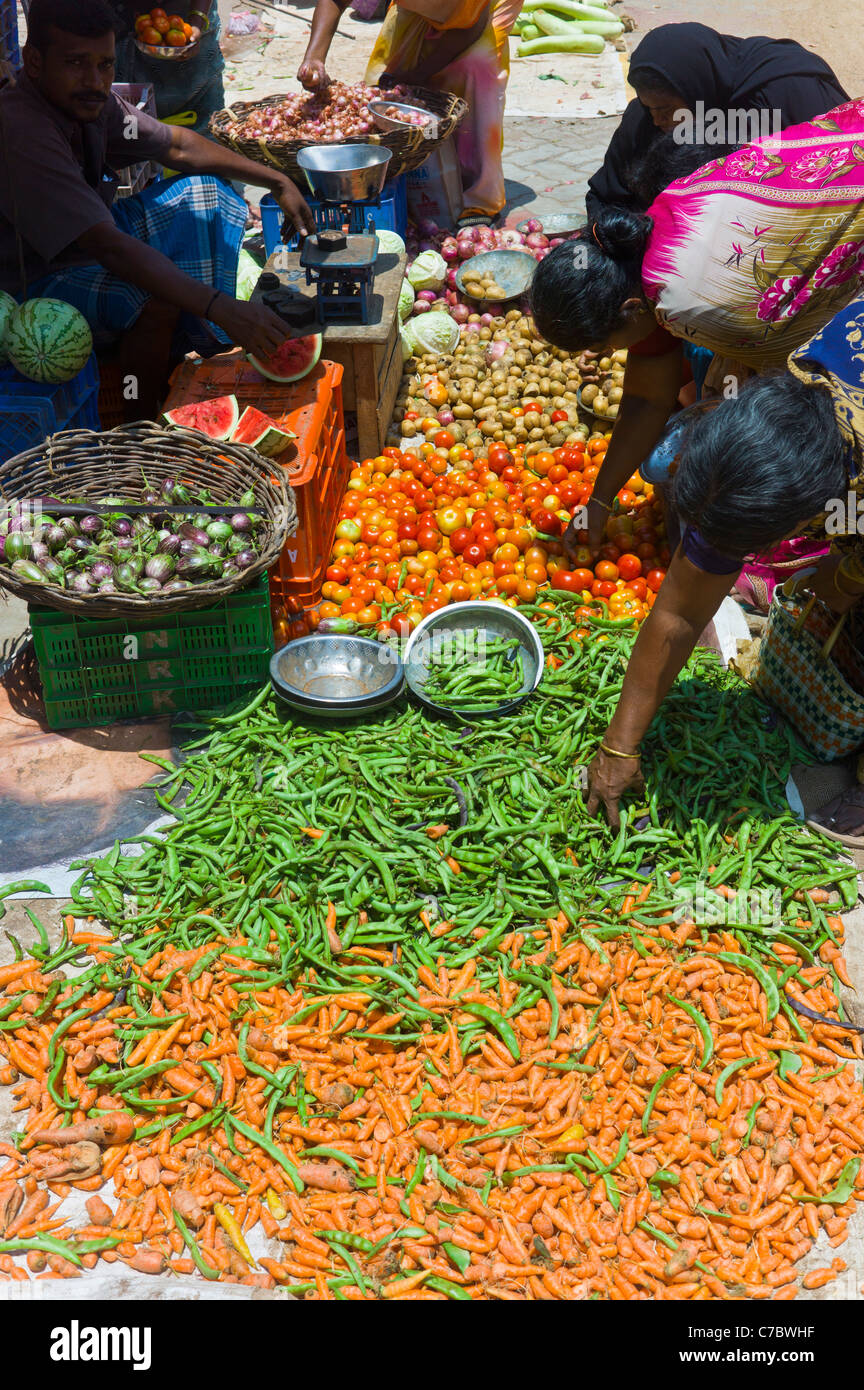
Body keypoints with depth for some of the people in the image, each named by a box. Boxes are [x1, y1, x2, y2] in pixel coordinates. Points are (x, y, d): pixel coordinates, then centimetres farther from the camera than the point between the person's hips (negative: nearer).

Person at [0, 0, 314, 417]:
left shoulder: (90, 101, -6)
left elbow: (176, 145, 9)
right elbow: (108, 246, -39)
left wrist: (277, 182, 3)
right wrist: (221, 308, -45)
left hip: (86, 247, 10)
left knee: (204, 191, 8)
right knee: (156, 298, -35)